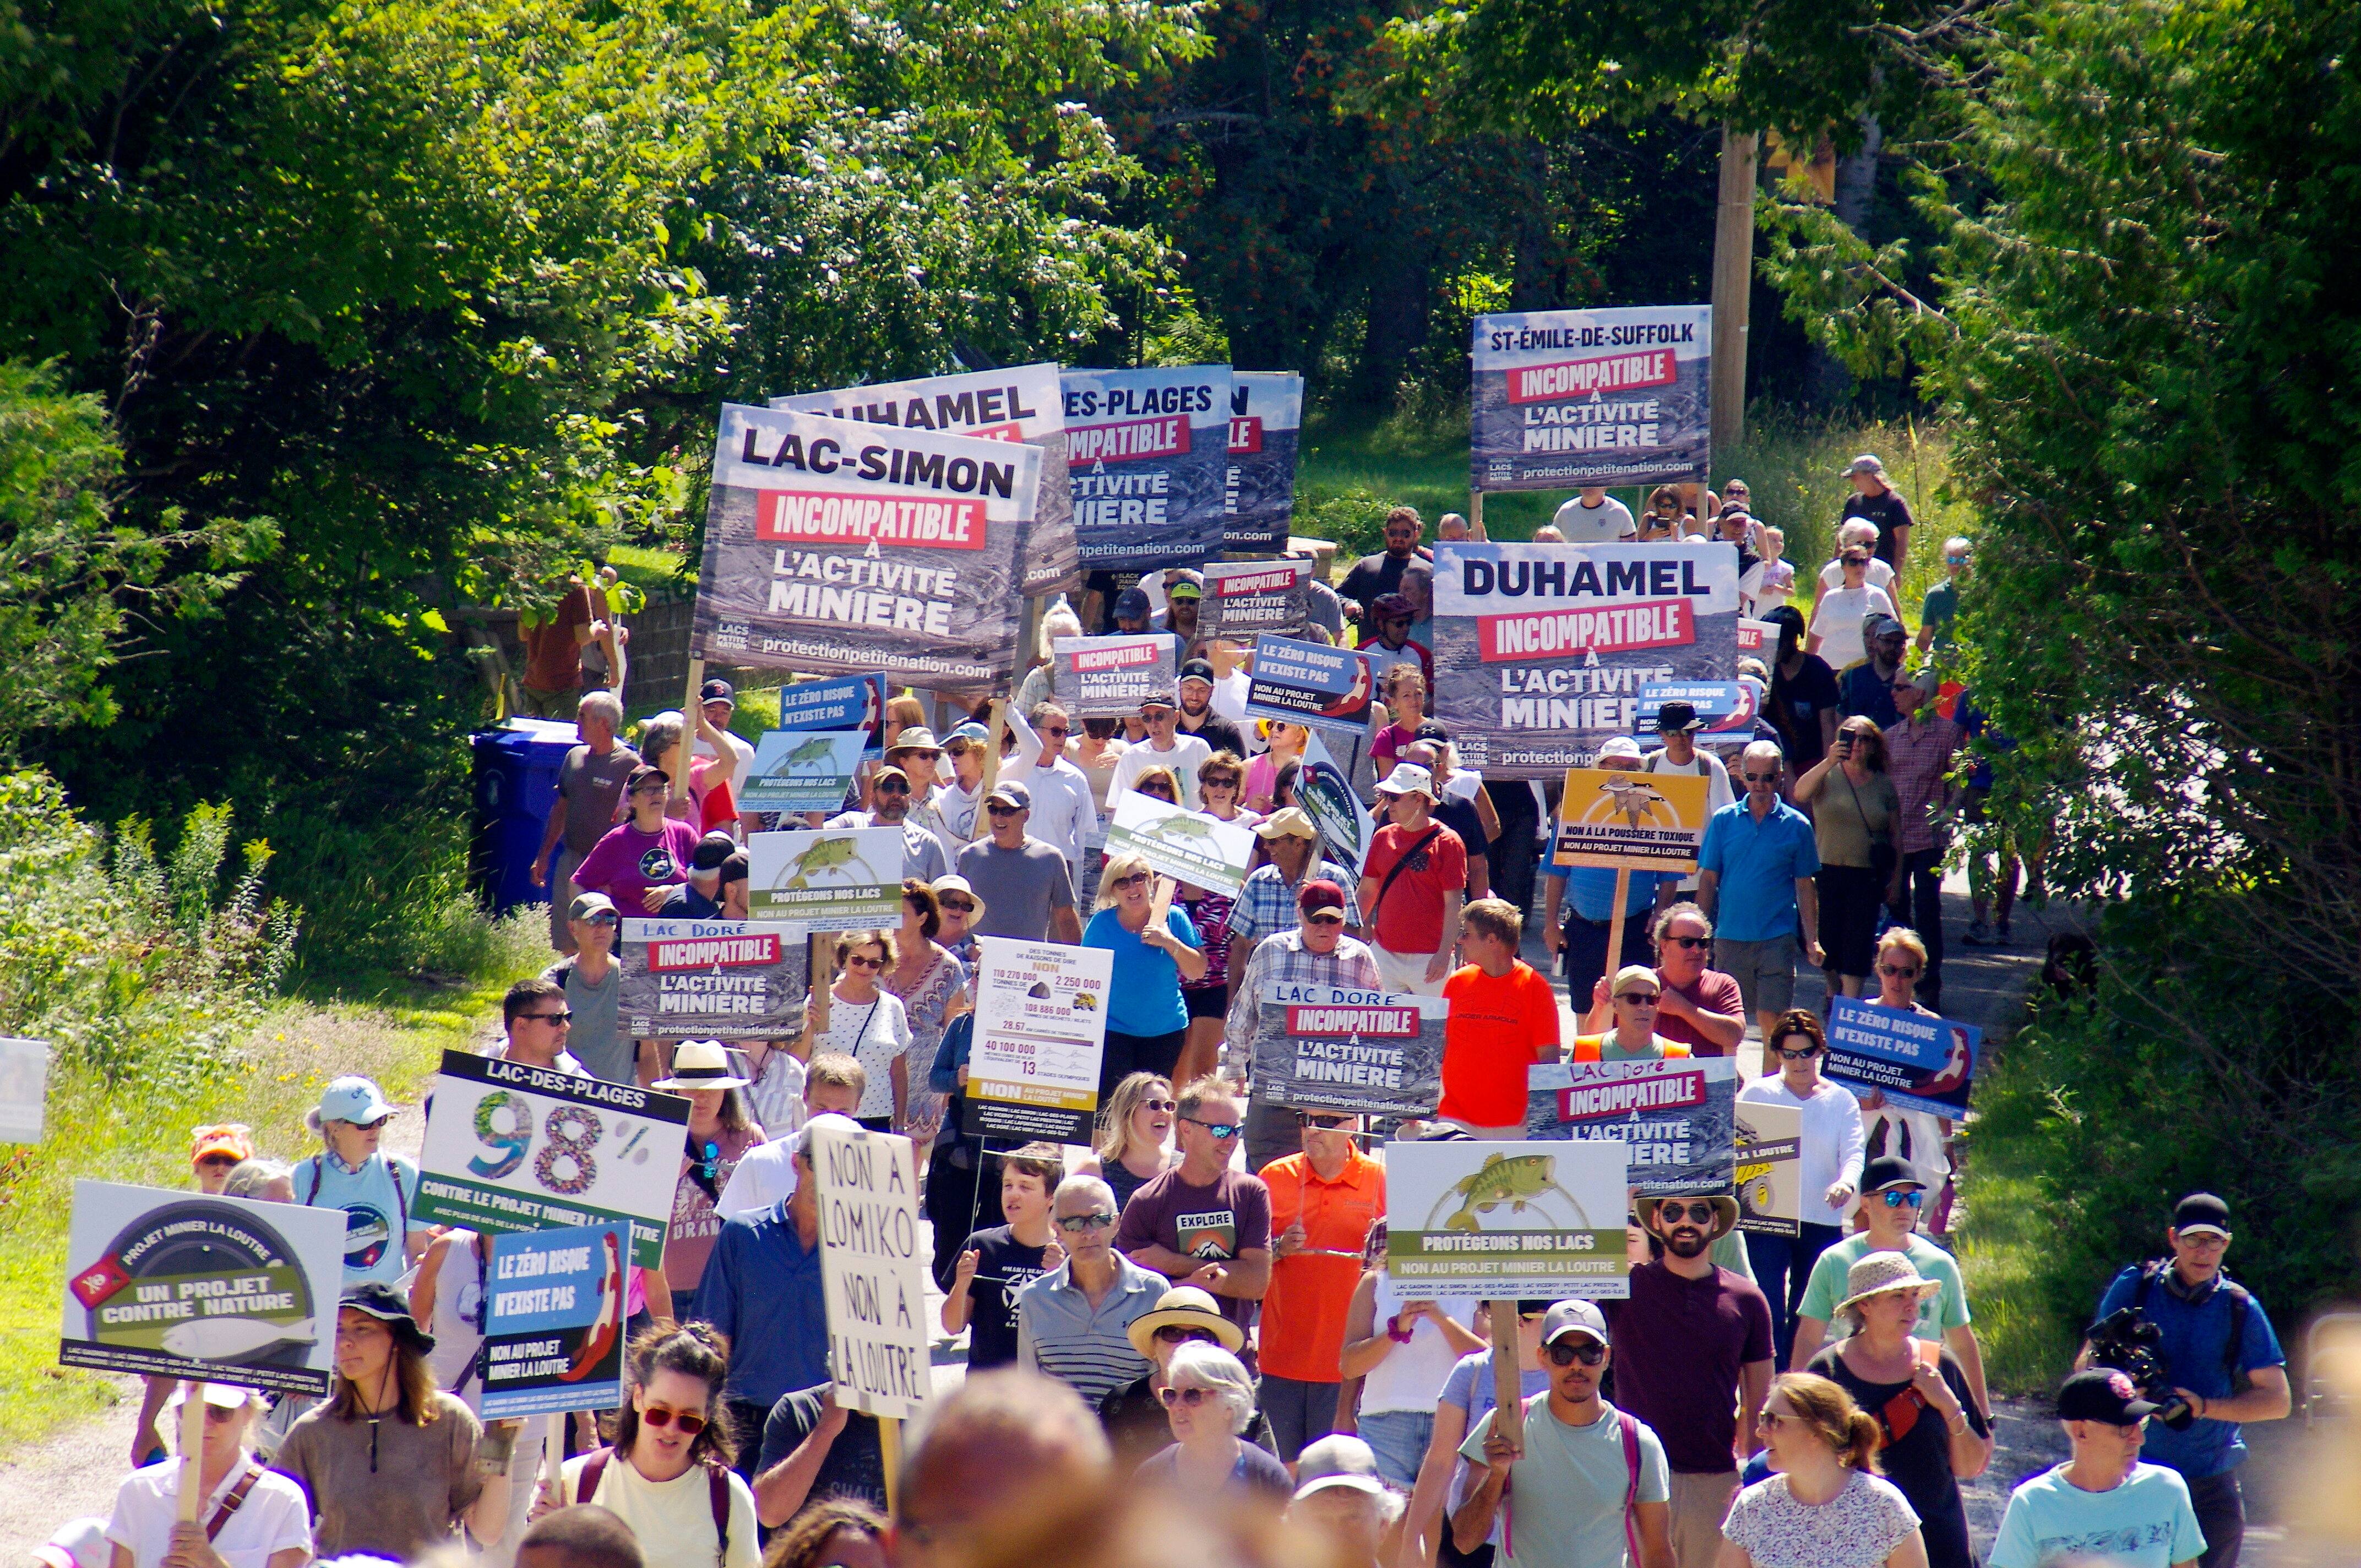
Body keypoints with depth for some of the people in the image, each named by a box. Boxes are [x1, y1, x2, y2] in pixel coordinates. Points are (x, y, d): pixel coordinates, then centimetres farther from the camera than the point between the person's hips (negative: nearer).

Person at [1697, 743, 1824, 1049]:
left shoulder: (1796, 825, 3)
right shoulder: (1724, 820, 5)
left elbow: (1805, 887, 6)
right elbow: (1708, 880, 7)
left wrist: (1812, 940, 1)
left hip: (1777, 940, -1)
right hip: (1730, 937, 1)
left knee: (1771, 1019, -5)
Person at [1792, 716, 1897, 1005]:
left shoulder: (1884, 784, 7)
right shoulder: (1827, 776, 1)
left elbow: (1895, 835, 11)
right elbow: (1800, 794, -20)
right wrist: (1828, 763, -35)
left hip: (1868, 875, 0)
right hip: (1828, 870, 0)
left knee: (1857, 945, -6)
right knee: (1828, 939, 9)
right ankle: (1833, 994, 31)